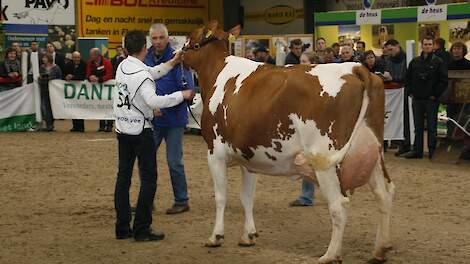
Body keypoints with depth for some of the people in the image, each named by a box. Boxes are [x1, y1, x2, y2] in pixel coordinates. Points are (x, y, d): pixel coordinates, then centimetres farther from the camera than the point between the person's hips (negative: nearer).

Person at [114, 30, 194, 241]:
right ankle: (142, 229, -3)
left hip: (122, 128, 8)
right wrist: (182, 95, -23)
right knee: (148, 178, -2)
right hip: (140, 130, -8)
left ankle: (122, 227, 12)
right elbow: (153, 101, -30)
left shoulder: (123, 67, 6)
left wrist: (172, 63, 19)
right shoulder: (141, 74, -19)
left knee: (123, 176, 9)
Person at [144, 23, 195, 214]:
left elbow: (188, 89, -18)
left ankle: (182, 201, 17)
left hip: (173, 119, -5)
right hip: (151, 119, 6)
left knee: (174, 162, 1)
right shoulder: (147, 59, 3)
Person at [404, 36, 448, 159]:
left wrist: (435, 95, -10)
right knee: (418, 126, 8)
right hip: (417, 99, 4)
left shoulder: (439, 62, -2)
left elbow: (443, 81, -5)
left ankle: (432, 150, 9)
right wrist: (411, 92, 6)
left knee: (431, 126, 2)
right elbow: (408, 78, 17)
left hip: (431, 99, -4)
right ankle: (417, 150, 14)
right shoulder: (415, 62, 9)